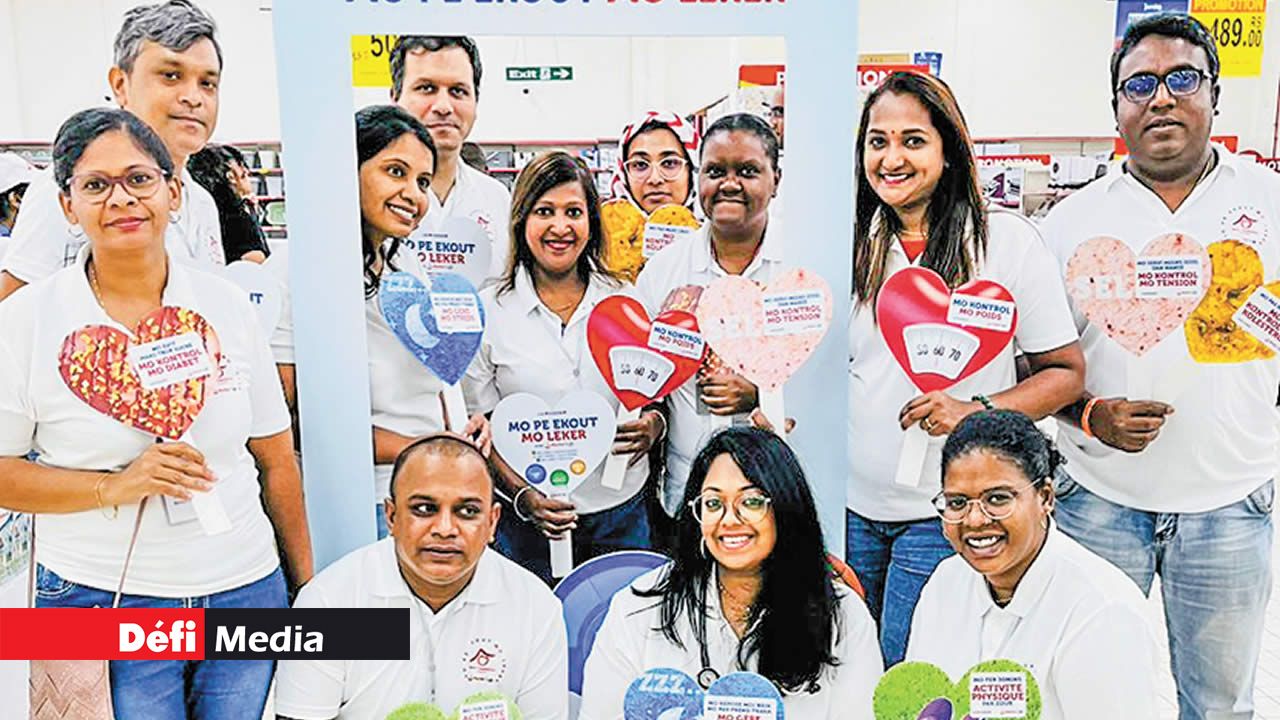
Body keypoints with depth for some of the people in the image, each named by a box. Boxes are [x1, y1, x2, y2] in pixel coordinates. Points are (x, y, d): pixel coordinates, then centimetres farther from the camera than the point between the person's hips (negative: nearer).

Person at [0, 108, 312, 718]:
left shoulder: (227, 306, 1)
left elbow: (276, 461, 5)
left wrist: (306, 587, 7)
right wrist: (115, 487, -17)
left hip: (248, 591, 2)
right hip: (101, 599, -2)